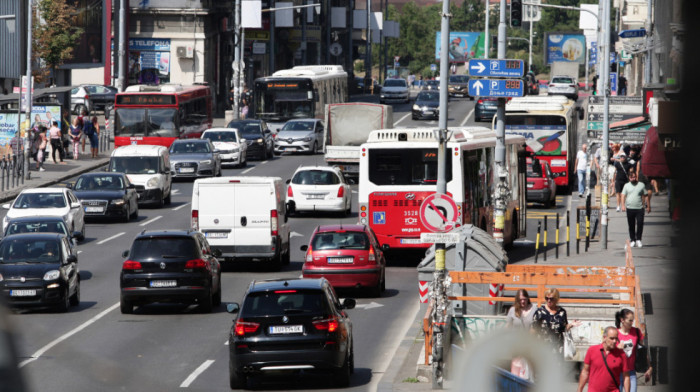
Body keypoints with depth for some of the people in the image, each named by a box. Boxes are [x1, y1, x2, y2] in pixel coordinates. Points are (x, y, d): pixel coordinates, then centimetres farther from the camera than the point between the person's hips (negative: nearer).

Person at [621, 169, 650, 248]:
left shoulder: (641, 185, 10)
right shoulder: (626, 185, 10)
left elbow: (645, 196, 13)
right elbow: (623, 196, 6)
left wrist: (648, 206, 10)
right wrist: (623, 205, -9)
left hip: (639, 208, -1)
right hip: (630, 208, 1)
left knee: (640, 224, -9)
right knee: (631, 225, 5)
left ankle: (638, 239, 0)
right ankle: (632, 240, 13)